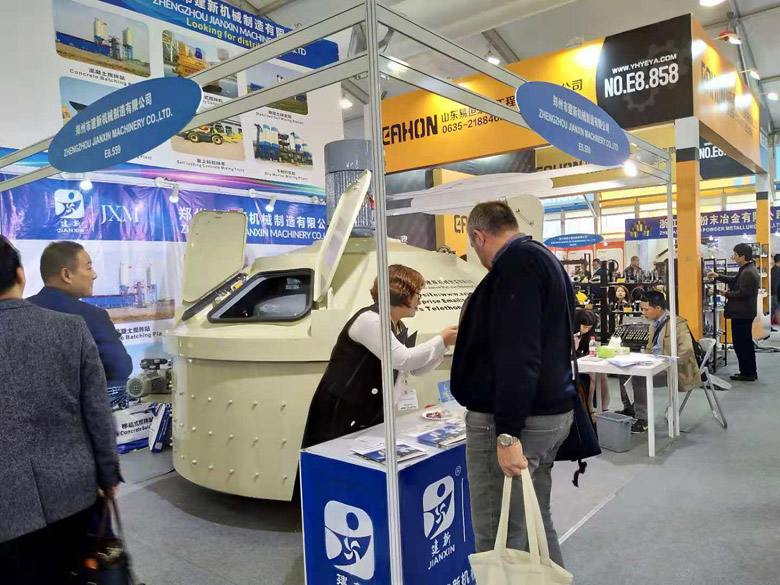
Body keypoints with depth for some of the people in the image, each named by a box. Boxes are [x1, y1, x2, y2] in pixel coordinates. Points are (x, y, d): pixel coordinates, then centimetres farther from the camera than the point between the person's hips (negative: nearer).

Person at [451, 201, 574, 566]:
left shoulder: (516, 264, -15)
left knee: (501, 543, -2)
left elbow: (517, 356, -24)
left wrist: (507, 433, -25)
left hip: (512, 421, -10)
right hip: (549, 413, 10)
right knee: (534, 525, 19)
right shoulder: (545, 260, 18)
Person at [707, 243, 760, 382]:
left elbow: (742, 293, -25)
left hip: (741, 314, -11)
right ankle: (751, 372, 26)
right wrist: (719, 277, 15)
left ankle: (747, 373, 4)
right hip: (745, 312, 11)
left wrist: (726, 294, -12)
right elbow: (736, 281, 23)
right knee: (747, 343, 17)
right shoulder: (749, 269, 12)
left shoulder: (748, 273, -22)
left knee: (740, 344, -3)